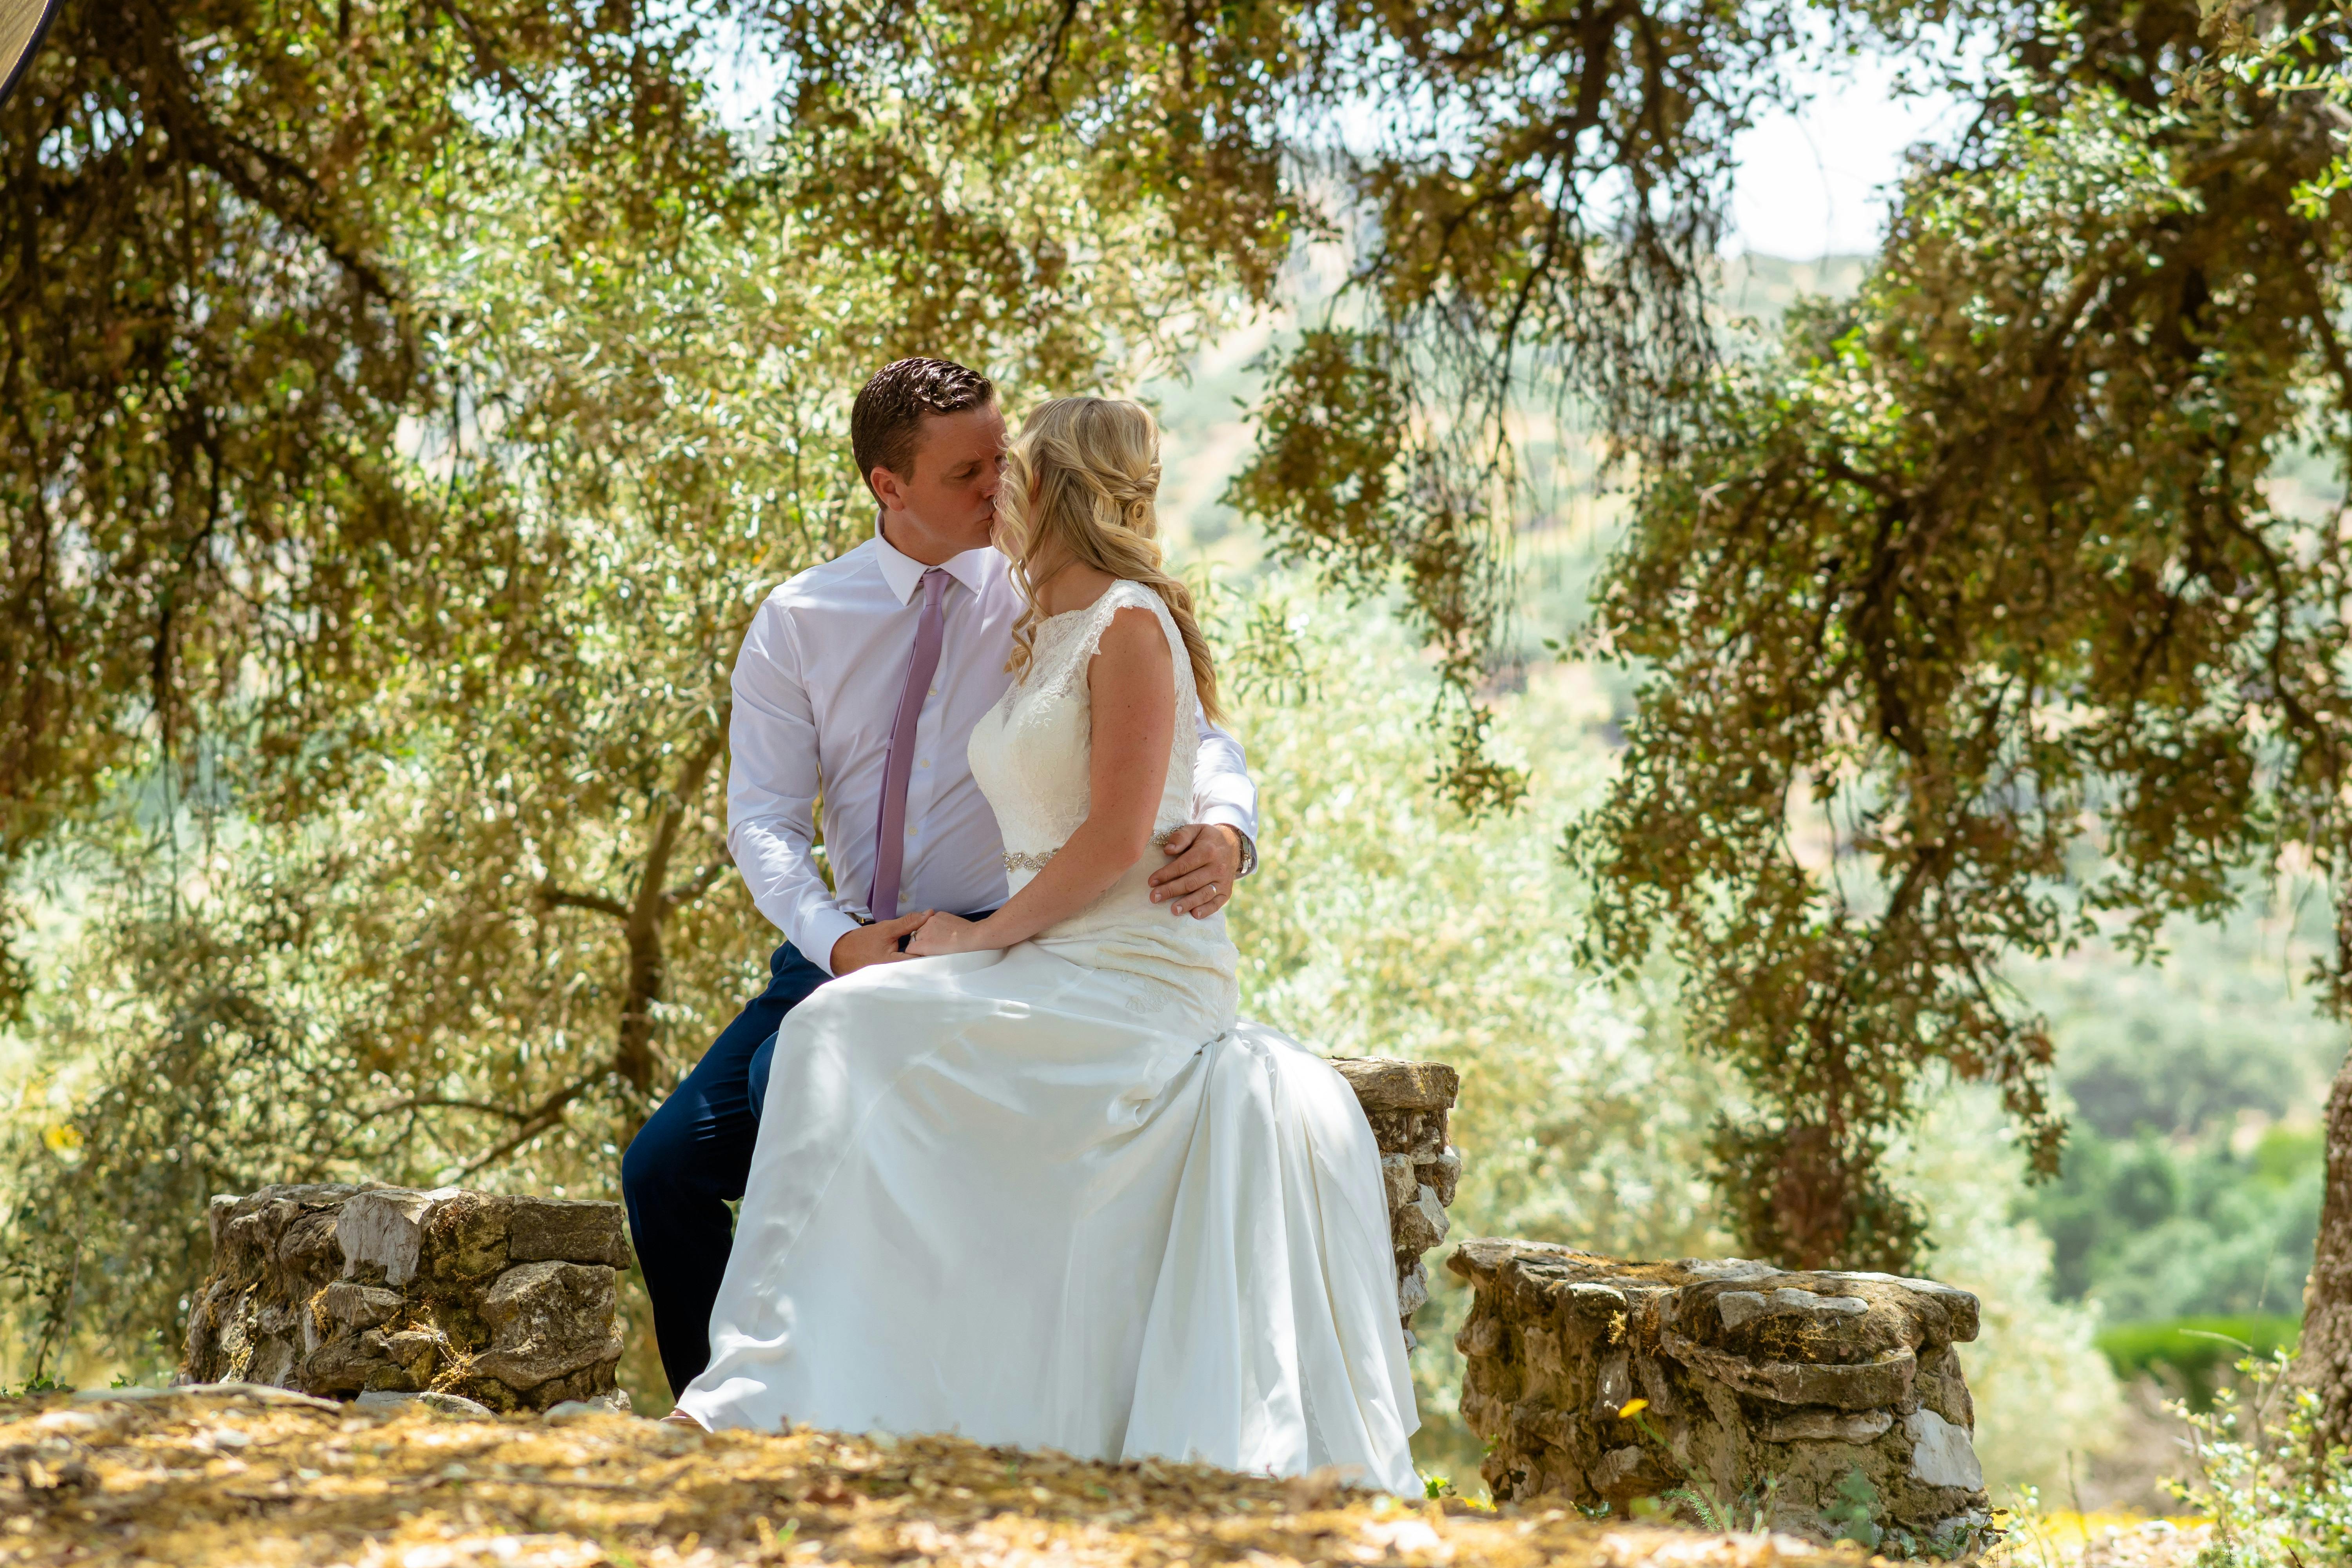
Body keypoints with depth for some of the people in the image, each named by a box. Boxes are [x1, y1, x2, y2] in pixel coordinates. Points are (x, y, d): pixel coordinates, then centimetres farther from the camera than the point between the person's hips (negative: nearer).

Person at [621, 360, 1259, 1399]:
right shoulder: (799, 623, 4)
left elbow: (1195, 732, -11)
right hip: (845, 948, 4)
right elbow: (762, 816, -2)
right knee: (665, 1168, -3)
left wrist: (1225, 827, -35)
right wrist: (837, 939, -21)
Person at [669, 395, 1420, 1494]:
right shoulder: (1038, 640, 20)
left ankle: (772, 1383, -26)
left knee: (853, 1031, -24)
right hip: (1058, 979, 9)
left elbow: (1113, 845, -15)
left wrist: (981, 939, -10)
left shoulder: (1130, 625, -7)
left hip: (1132, 981, -8)